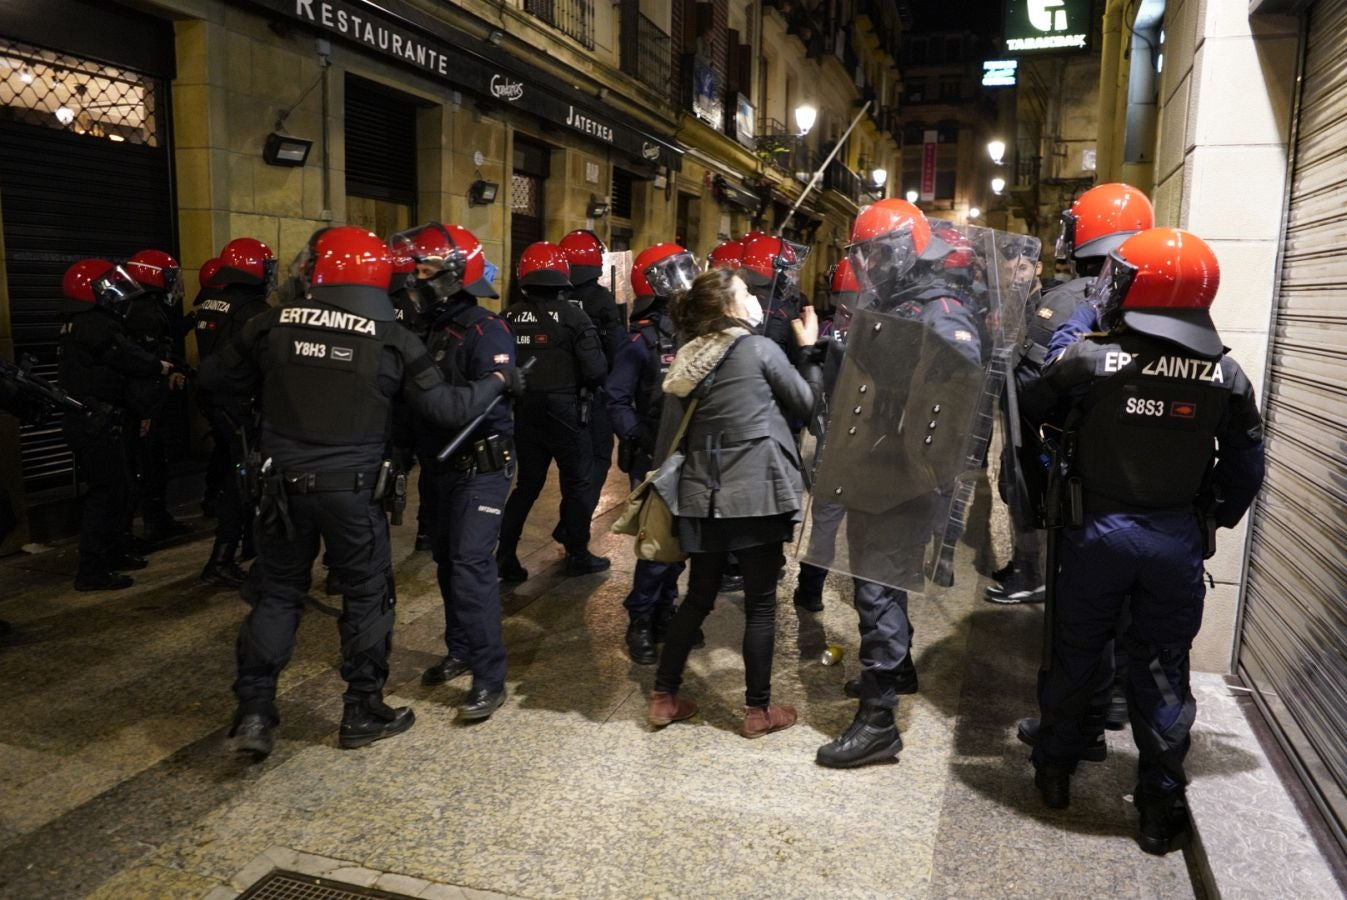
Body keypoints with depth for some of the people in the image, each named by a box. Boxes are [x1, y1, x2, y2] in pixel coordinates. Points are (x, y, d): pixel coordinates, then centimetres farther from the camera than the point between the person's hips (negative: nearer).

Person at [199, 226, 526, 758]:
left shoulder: (275, 325, -3)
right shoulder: (391, 339, -8)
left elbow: (215, 377, 7)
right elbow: (448, 409, -8)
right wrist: (499, 381, 7)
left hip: (285, 483, 2)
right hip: (352, 489, -2)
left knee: (278, 592, 16)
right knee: (367, 595, 12)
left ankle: (254, 713, 16)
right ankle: (362, 713, 22)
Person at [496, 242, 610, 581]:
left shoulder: (510, 317, -1)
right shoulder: (573, 315, -13)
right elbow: (596, 370, -15)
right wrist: (587, 384, 6)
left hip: (525, 412, 4)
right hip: (564, 411, -4)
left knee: (527, 484, 15)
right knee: (576, 484, 12)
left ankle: (505, 557, 13)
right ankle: (577, 556, 20)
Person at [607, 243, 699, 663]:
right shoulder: (643, 340, -10)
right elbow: (617, 402, -9)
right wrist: (644, 440, -18)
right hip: (656, 458, -5)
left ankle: (664, 612, 29)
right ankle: (641, 622, 12)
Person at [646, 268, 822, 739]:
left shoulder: (689, 358, 10)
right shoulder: (759, 348, -7)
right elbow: (806, 404, 2)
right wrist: (807, 349, 12)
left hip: (702, 493, 6)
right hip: (756, 490, -6)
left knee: (698, 596, 16)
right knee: (760, 601, 6)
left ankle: (664, 697, 22)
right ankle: (758, 709, 15)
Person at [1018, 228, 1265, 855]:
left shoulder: (1087, 359, -13)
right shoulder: (1225, 374, -4)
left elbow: (1031, 409, 3)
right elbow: (1245, 464, 4)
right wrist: (1218, 519, 19)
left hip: (1097, 530, -1)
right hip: (1178, 538, 2)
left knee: (1076, 654, 16)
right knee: (1162, 668, 12)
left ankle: (1055, 771, 31)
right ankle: (1160, 810, 21)